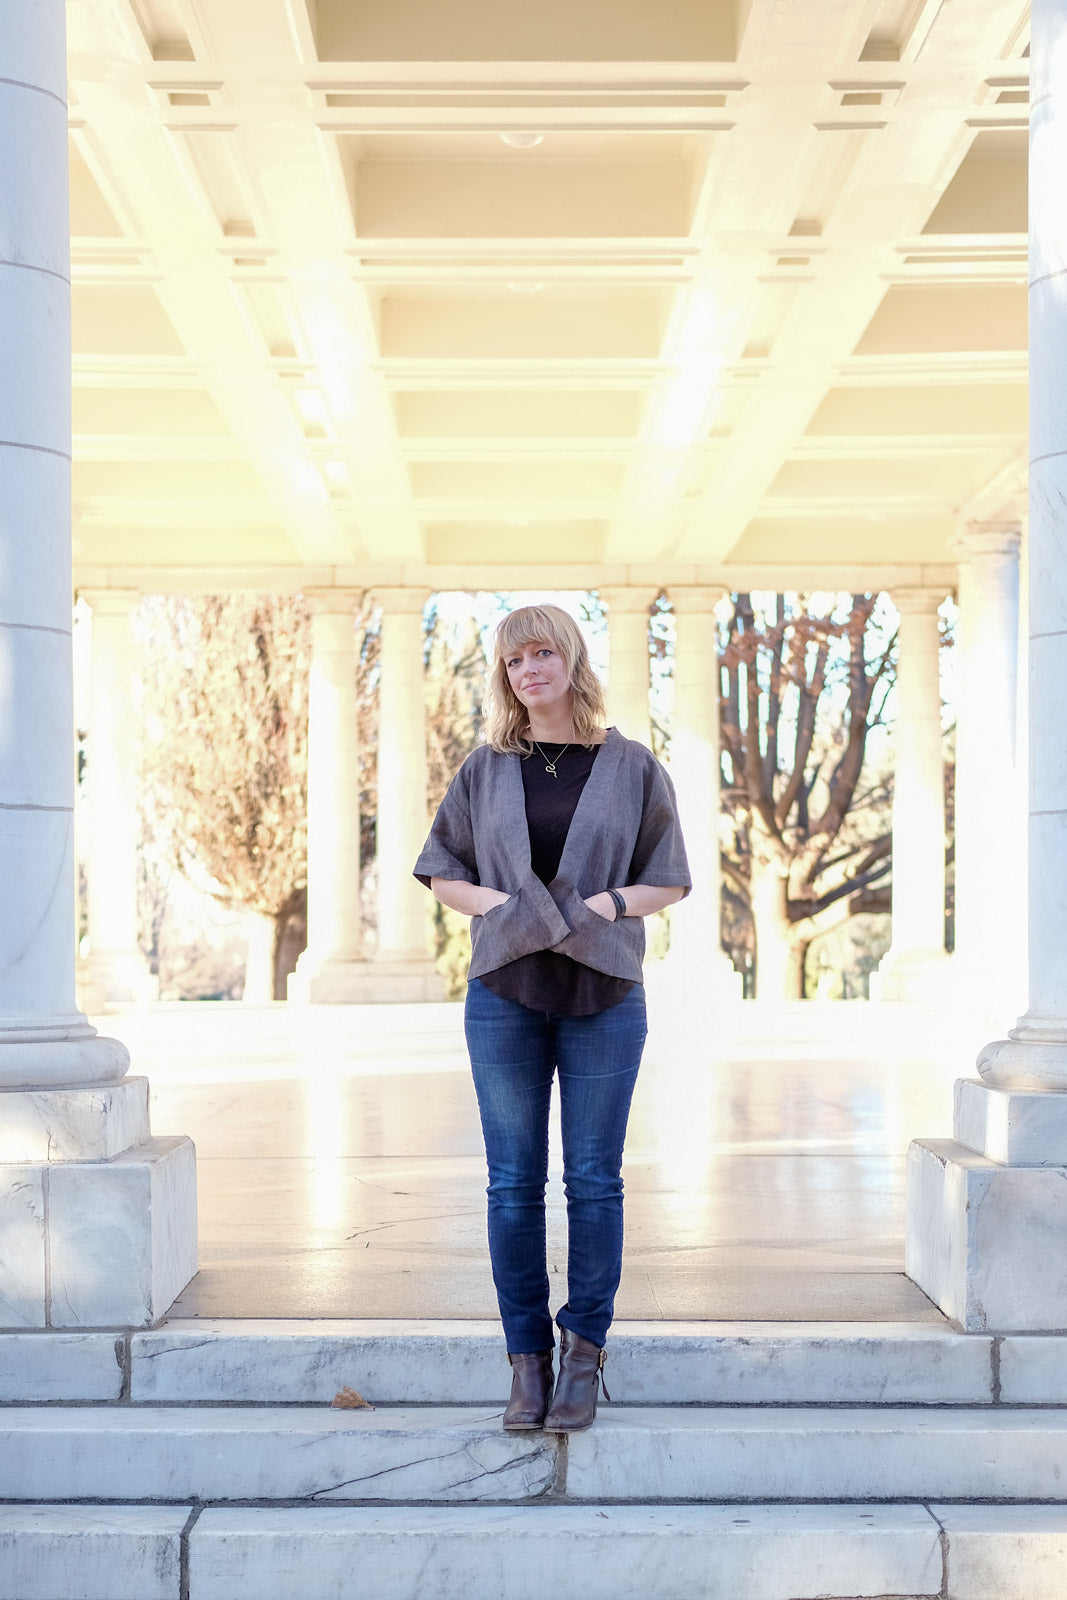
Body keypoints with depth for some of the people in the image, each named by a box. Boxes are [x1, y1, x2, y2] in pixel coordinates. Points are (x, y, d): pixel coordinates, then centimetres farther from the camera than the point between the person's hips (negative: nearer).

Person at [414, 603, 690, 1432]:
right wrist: (498, 904, -9)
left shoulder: (632, 766, 3)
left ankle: (584, 1350, 13)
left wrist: (604, 905, -12)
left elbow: (670, 880, 5)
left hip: (603, 992, -1)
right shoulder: (485, 770, 7)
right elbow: (443, 873, 10)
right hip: (505, 991, 1)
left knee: (594, 1179, 2)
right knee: (514, 1182, 3)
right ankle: (528, 1356, 12)